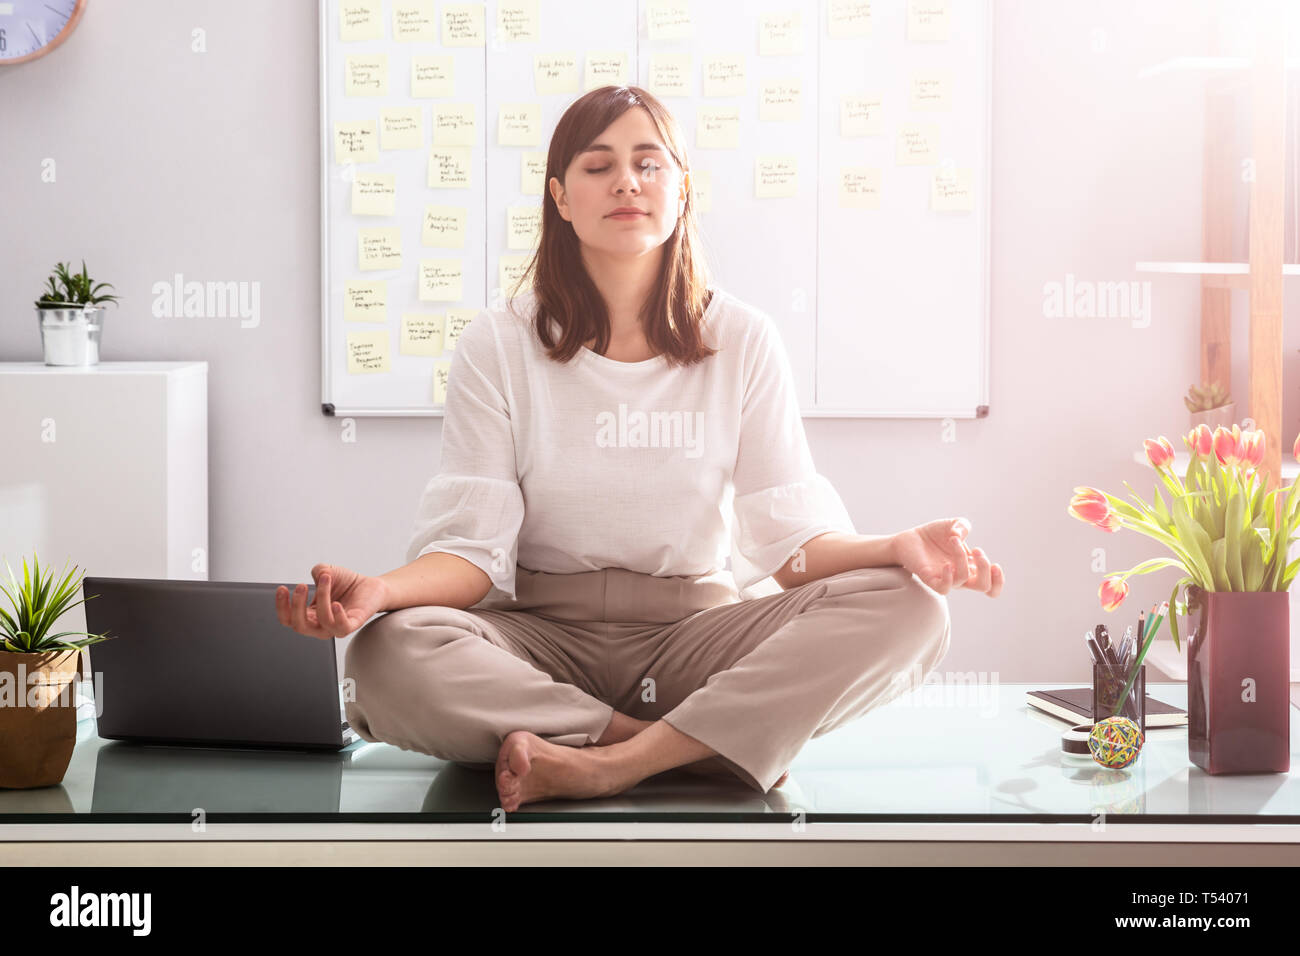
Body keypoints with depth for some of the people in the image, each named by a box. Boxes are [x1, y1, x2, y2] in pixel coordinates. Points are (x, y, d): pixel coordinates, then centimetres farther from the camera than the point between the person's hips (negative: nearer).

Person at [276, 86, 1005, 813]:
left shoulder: (743, 341, 4)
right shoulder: (500, 344, 1)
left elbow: (792, 539, -2)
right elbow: (473, 545, -6)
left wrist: (898, 548, -23)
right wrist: (379, 589, -28)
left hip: (694, 636, 1)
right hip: (545, 637, 0)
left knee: (907, 611, -24)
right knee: (390, 655, -34)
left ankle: (612, 763, -29)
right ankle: (739, 744, -24)